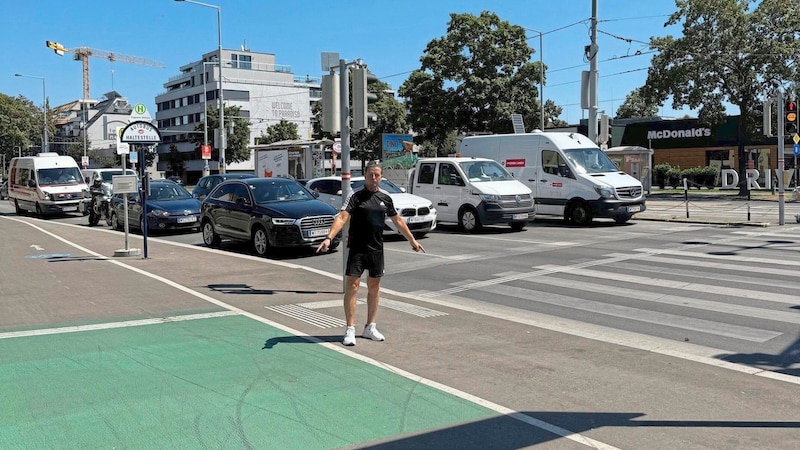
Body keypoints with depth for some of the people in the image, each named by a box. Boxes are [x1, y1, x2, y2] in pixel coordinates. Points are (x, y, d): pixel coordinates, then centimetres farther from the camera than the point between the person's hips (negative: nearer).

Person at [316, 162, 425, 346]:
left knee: (374, 288, 11)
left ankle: (370, 327, 23)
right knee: (351, 287, -6)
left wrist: (412, 240, 24)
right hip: (356, 249, -5)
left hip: (377, 249, 5)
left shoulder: (385, 198, 8)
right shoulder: (355, 196, -6)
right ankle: (350, 330, 3)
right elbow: (342, 217, -18)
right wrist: (329, 238, -32)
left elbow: (398, 221, 20)